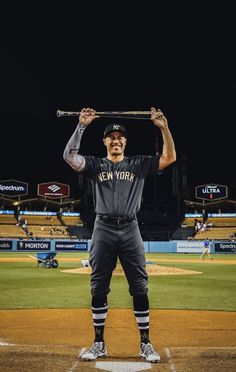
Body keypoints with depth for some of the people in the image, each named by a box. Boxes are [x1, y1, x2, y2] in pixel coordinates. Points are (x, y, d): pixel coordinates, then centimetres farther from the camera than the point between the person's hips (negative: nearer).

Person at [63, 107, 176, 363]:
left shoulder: (138, 164, 12)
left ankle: (145, 344, 11)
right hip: (103, 230, 0)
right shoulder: (95, 165, 11)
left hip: (130, 230, 0)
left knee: (140, 289, 0)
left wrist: (163, 127, -9)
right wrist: (81, 126, -13)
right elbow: (69, 156, -6)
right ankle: (99, 343, 16)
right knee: (98, 289, 4)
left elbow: (169, 157, 2)